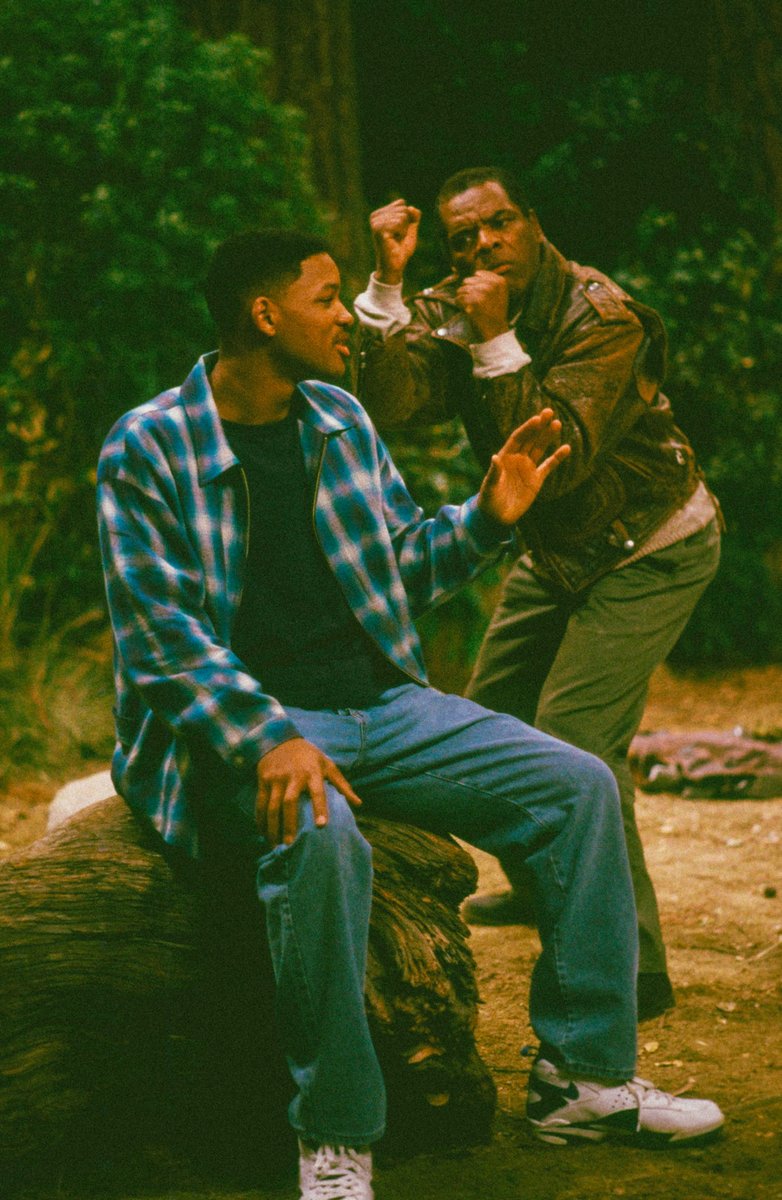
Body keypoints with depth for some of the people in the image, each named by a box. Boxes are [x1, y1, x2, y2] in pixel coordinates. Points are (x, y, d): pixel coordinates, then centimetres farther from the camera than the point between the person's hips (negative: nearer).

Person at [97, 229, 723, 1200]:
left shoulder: (342, 421, 11)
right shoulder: (148, 450, -8)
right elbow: (159, 634, -15)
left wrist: (483, 520, 2)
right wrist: (268, 739, -28)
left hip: (381, 706, 7)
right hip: (247, 723, -6)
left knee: (578, 784, -8)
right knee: (319, 834, -39)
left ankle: (584, 1079, 1)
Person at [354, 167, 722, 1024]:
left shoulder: (603, 319, -26)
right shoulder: (450, 314, -6)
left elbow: (559, 461, -35)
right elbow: (389, 404, -23)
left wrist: (498, 344, -37)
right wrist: (387, 283, -30)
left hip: (649, 550, -8)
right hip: (557, 552, 8)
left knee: (571, 742, -19)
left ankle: (632, 967, -15)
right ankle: (539, 886, 43)